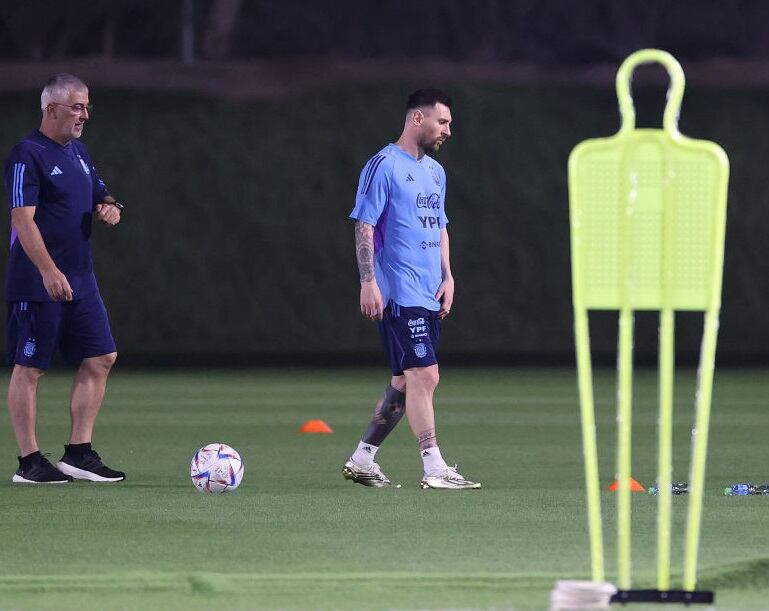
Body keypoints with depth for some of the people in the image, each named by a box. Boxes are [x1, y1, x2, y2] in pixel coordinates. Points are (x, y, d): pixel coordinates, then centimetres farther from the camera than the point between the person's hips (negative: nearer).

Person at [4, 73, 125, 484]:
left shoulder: (78, 153, 14)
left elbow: (99, 197, 27)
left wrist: (109, 208, 1)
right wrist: (49, 271, -28)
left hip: (79, 279, 9)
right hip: (36, 283, -9)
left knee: (100, 358, 5)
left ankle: (78, 453, 10)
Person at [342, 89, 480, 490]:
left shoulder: (435, 171, 18)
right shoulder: (384, 166, -8)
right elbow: (364, 226, -11)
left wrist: (447, 277, 14)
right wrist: (368, 282, -18)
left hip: (429, 295, 9)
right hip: (400, 293, -9)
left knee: (407, 381, 10)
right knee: (423, 374, -14)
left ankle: (361, 460, 19)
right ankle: (435, 470, -15)